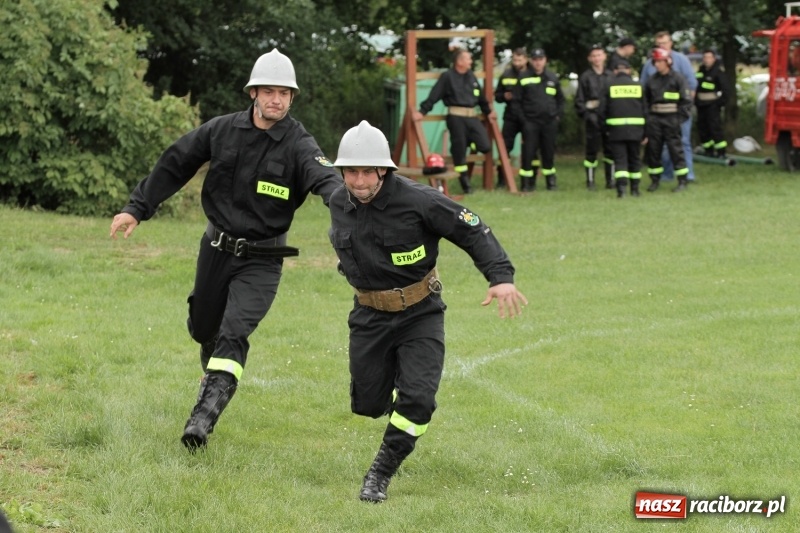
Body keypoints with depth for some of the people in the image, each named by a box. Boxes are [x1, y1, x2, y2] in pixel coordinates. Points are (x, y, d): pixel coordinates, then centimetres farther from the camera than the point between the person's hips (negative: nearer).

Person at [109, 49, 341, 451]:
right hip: (216, 249, 4)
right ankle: (214, 374, 51)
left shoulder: (298, 144, -14)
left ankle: (204, 416, -24)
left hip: (261, 260, -4)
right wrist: (137, 208, 4)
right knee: (203, 328, 19)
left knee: (233, 333, -20)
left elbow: (324, 178, -33)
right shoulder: (222, 131, -3)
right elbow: (174, 166, 7)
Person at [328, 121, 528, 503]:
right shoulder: (339, 204, -7)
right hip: (370, 316, 4)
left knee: (417, 399, -17)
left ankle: (381, 473, 1)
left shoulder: (418, 200, -22)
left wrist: (501, 278, -28)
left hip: (420, 313, -4)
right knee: (367, 403, 7)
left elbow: (473, 231, -16)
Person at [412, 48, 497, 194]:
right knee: (459, 151, -1)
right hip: (456, 117, -5)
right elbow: (433, 96, -8)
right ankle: (465, 184, 7)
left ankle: (470, 143, 26)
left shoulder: (471, 76, 14)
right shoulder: (447, 77, -4)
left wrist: (488, 111, 24)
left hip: (472, 117, 5)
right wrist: (422, 111, -13)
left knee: (485, 146, -7)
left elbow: (481, 97, 23)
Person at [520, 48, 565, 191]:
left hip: (549, 121, 2)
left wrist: (558, 115, 7)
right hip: (531, 121, -2)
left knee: (549, 152, 6)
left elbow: (560, 99, 18)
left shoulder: (552, 78, 9)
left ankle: (551, 181, 16)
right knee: (528, 152, -6)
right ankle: (527, 183, 0)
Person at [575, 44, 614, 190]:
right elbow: (579, 100, 3)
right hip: (592, 117, -2)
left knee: (610, 150, 6)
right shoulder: (585, 77, 3)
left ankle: (610, 179, 15)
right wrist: (585, 114, -8)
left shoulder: (611, 76, 10)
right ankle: (590, 181, 7)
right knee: (591, 150, -1)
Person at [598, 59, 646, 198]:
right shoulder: (638, 86, 4)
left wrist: (606, 128, 9)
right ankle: (635, 188, 19)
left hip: (616, 129, -1)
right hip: (635, 128, 1)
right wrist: (644, 133, 9)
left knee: (620, 159, -2)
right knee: (634, 159, 14)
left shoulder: (609, 87, 0)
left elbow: (601, 110, -3)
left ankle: (621, 187, -20)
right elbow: (645, 110, 4)